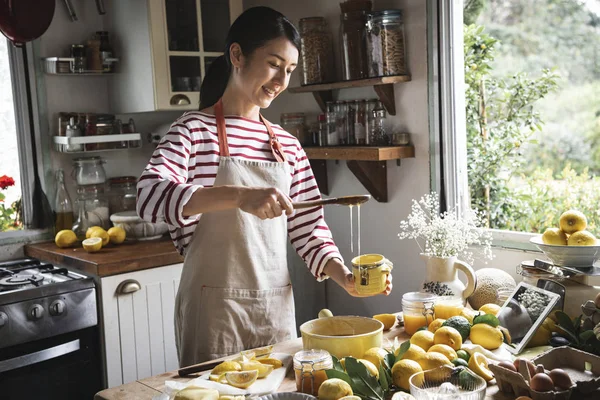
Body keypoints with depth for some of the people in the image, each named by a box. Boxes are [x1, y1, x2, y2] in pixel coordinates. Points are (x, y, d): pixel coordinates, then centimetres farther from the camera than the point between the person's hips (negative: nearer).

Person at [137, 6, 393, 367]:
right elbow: (150, 195, -23)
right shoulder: (195, 130, -7)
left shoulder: (287, 145, 8)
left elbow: (307, 226, 9)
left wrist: (345, 278, -6)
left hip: (278, 307, 5)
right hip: (216, 309, -5)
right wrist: (240, 195, -34)